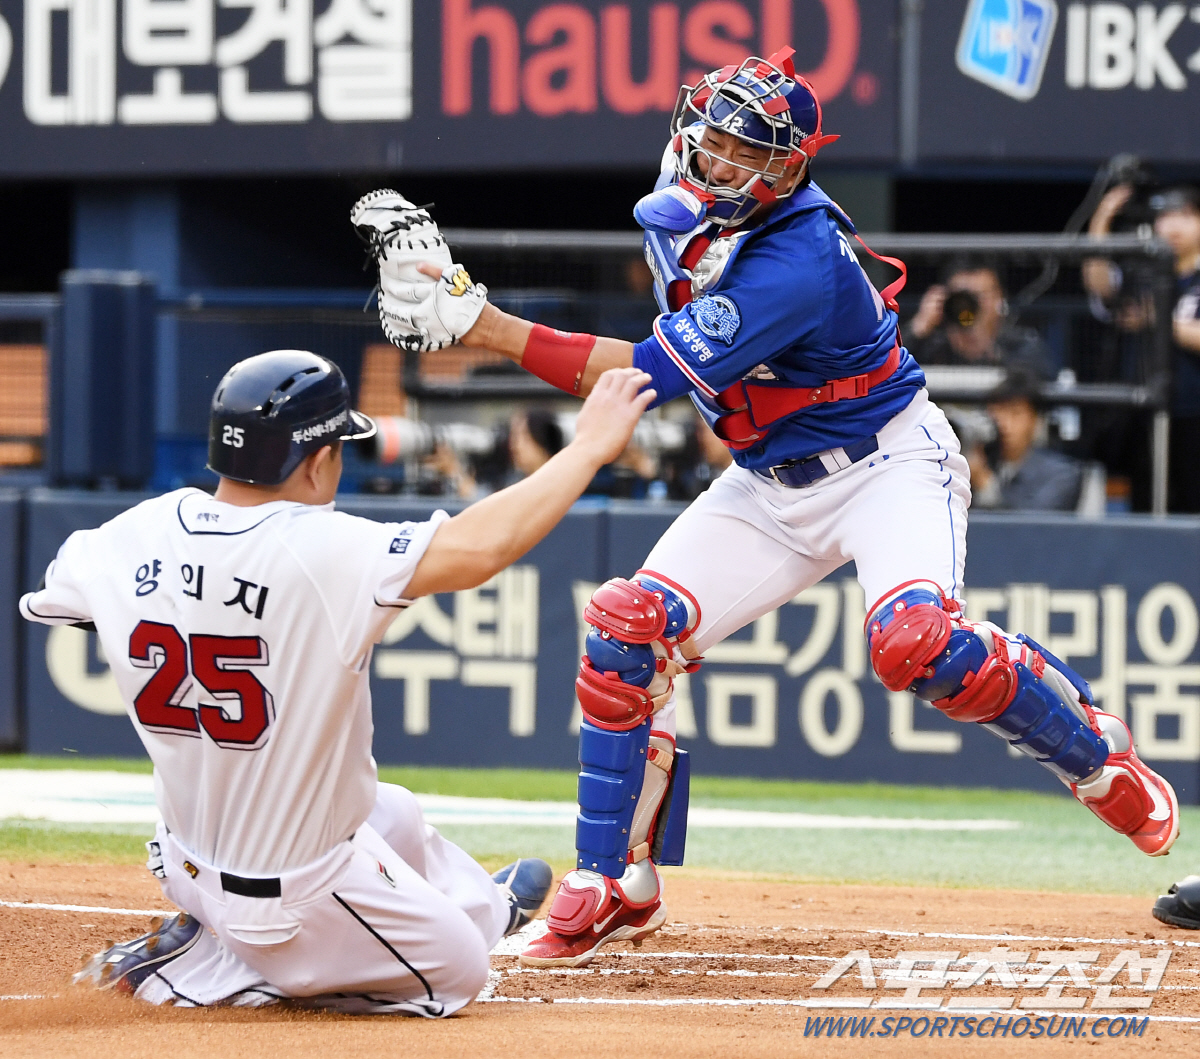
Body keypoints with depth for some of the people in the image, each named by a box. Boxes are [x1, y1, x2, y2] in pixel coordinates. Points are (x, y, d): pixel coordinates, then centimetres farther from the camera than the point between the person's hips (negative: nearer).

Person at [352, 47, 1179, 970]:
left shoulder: (797, 261, -31)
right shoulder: (680, 214, -6)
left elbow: (653, 375, -36)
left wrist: (485, 326, -40)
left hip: (889, 462, -8)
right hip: (767, 486, 8)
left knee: (917, 643, -33)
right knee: (628, 630, -10)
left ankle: (1099, 760, -6)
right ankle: (617, 890, 1)